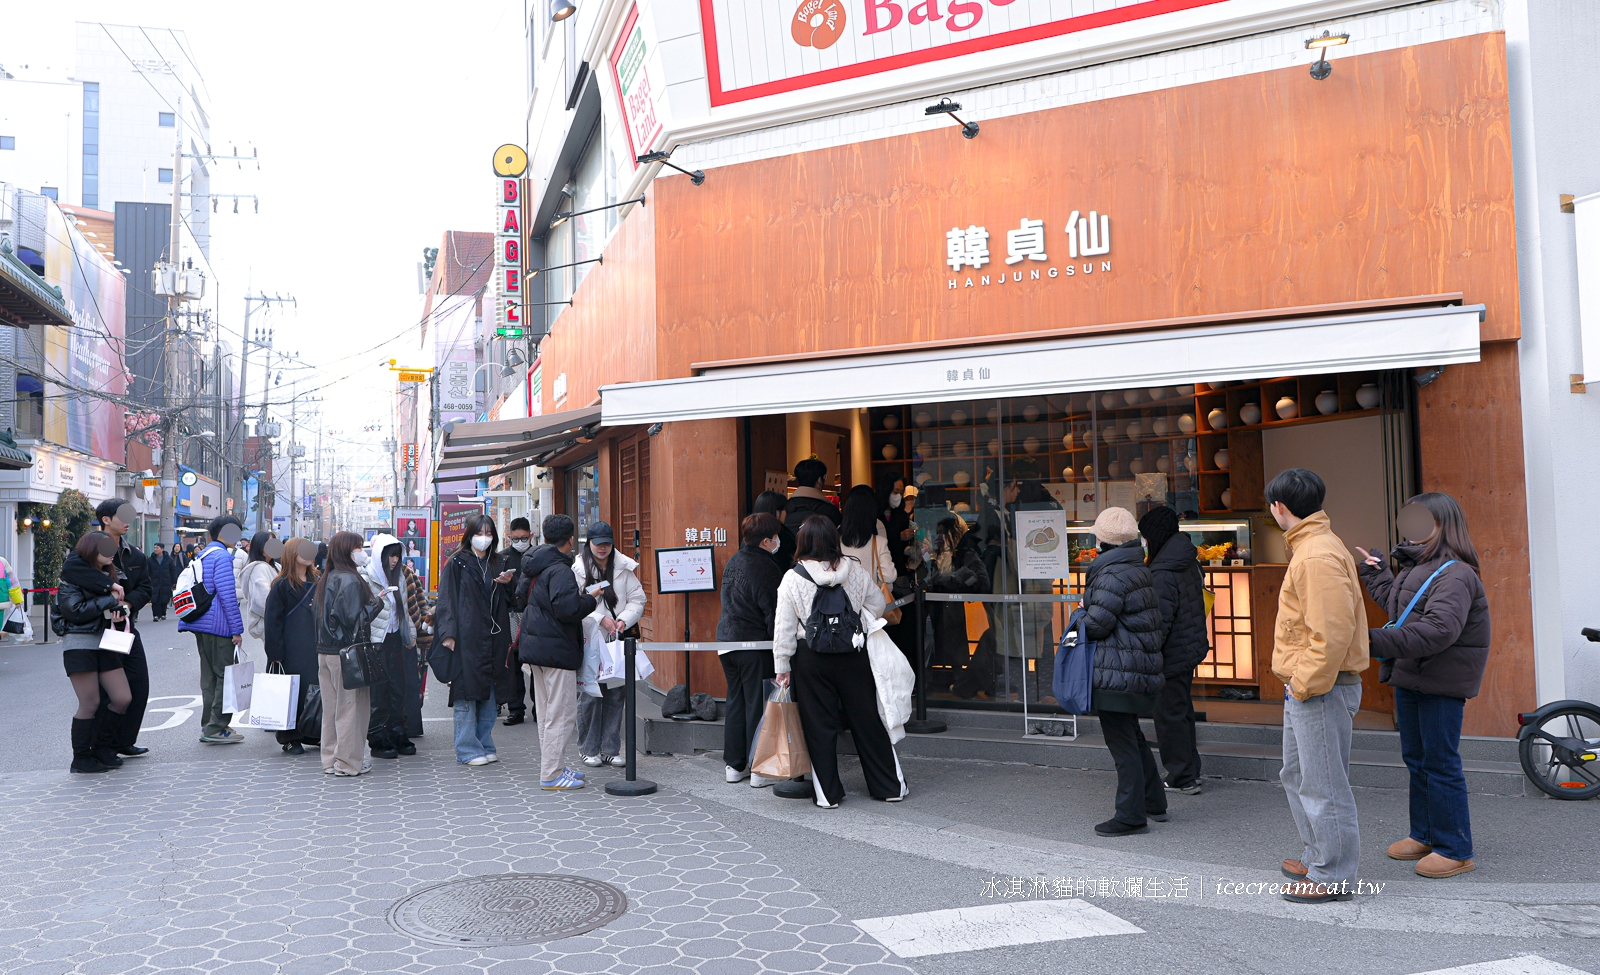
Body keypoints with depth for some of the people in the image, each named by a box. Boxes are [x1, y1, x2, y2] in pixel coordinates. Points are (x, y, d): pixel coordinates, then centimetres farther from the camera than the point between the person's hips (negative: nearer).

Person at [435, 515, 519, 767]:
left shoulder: (495, 565, 16)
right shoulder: (457, 563, -1)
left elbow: (509, 602, 18)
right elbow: (447, 599, -8)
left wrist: (507, 584, -3)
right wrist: (448, 633, -17)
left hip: (491, 638, 6)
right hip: (466, 638, -6)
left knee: (488, 691, 9)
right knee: (466, 691, -4)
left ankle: (485, 746, 16)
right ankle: (467, 749, 2)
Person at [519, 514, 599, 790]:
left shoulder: (534, 567, 11)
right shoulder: (560, 570, -19)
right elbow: (567, 608, -29)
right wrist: (590, 598, -10)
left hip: (535, 647, 10)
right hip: (557, 650, -10)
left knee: (546, 713, 18)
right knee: (561, 714, -4)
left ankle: (550, 767, 27)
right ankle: (551, 775, -1)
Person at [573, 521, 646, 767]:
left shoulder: (624, 568, 6)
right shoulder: (578, 569, -3)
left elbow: (637, 599, 6)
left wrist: (624, 619, -11)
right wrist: (600, 618, -17)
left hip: (617, 641, 3)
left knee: (616, 694, 7)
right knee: (589, 695, 0)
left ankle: (610, 748, 17)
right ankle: (588, 749, 14)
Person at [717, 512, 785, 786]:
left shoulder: (733, 561, 9)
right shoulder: (767, 568, -16)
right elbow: (773, 614, -16)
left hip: (727, 640, 8)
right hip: (755, 644, -8)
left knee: (735, 701, 15)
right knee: (758, 704, 0)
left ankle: (734, 765, 21)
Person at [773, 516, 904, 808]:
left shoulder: (793, 578, -8)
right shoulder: (856, 570, -2)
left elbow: (784, 628, -6)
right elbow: (877, 606, 9)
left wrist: (782, 667, 0)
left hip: (812, 660, -2)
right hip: (854, 655, 2)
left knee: (819, 726, 7)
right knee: (867, 720, 11)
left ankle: (828, 793, 13)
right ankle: (890, 786, 19)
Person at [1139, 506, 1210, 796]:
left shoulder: (1162, 574, -21)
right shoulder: (1189, 563, 7)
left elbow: (1159, 622, -23)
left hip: (1171, 655, -9)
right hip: (1190, 650, 9)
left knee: (1170, 715, 2)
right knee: (1182, 710, 19)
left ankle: (1182, 778, 10)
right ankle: (1190, 771, 28)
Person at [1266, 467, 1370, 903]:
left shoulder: (1318, 556, -20)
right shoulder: (1310, 548, 15)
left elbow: (1332, 632, -26)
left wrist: (1305, 684, -19)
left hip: (1320, 690, -11)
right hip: (1305, 688, 11)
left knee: (1323, 784, -2)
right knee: (1297, 775, 21)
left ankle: (1334, 877, 9)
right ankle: (1317, 858, 34)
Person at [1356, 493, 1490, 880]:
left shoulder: (1455, 574, -18)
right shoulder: (1415, 567, 13)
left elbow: (1439, 628, -30)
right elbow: (1398, 608, 29)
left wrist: (1381, 642, -35)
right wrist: (1377, 575, 37)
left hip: (1441, 683, -10)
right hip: (1410, 678, 10)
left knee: (1440, 764, -2)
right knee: (1416, 759, 18)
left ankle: (1454, 850, 10)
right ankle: (1424, 835, 31)